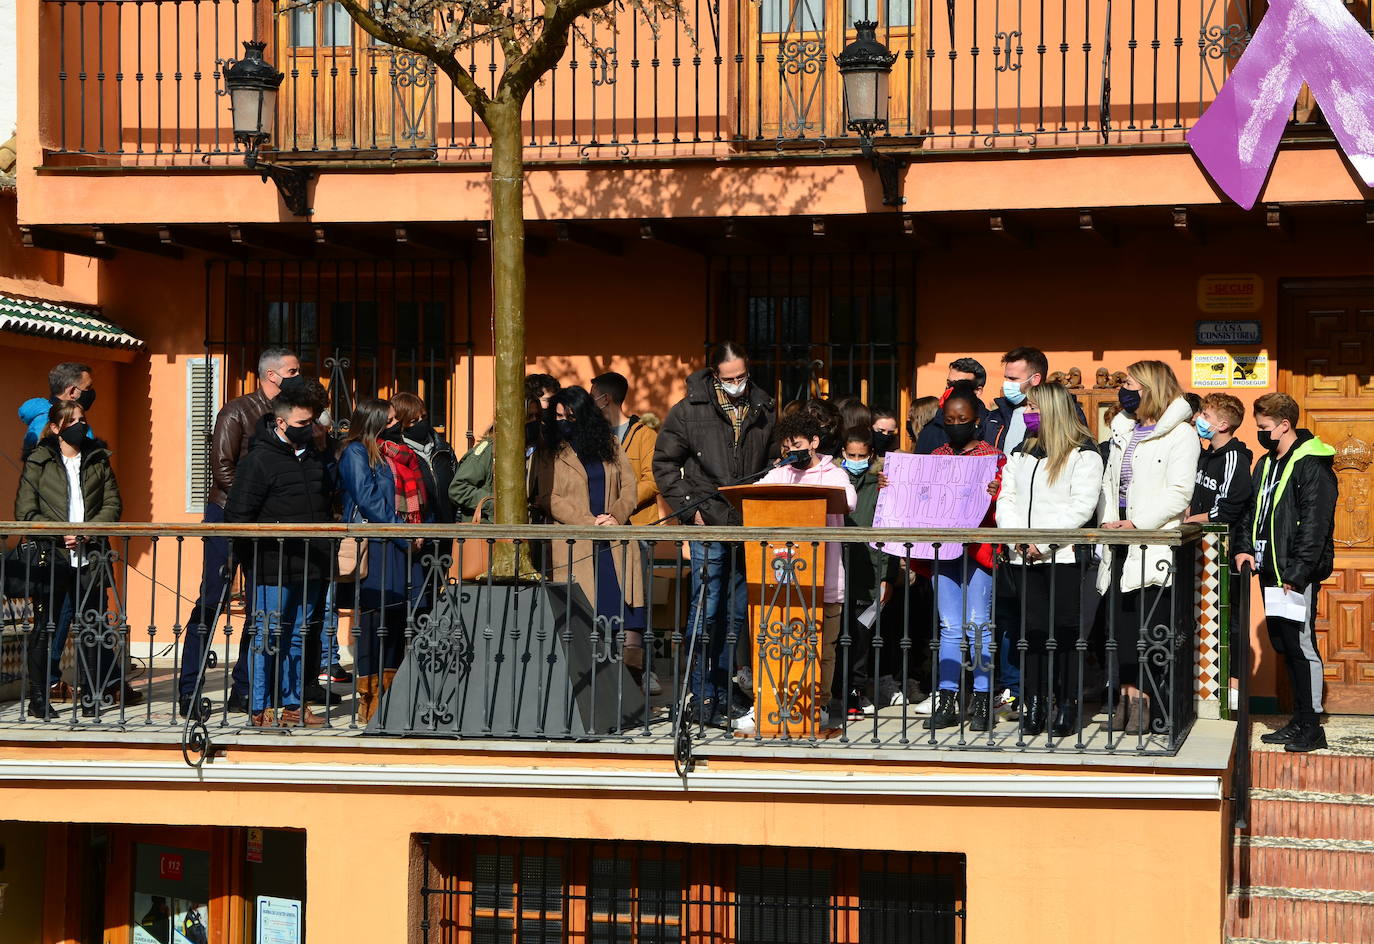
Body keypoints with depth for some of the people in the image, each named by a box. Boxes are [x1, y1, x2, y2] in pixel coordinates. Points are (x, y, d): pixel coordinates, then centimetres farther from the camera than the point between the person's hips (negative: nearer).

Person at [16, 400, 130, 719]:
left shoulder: (98, 460, 12)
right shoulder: (38, 462, 3)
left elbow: (113, 504, 7)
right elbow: (25, 512, -1)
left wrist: (89, 529, -9)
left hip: (90, 557, 3)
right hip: (51, 557, -3)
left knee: (91, 628, 5)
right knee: (46, 627, -1)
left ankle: (93, 696, 11)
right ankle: (39, 698, 6)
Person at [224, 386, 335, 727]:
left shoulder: (313, 457, 14)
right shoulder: (259, 460, -9)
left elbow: (326, 507, 27)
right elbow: (238, 516, -9)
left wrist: (326, 552, 20)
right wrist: (253, 557, -11)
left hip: (310, 569, 7)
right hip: (273, 569, -7)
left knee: (297, 636, 12)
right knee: (268, 635, -3)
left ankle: (293, 705, 18)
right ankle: (261, 708, 3)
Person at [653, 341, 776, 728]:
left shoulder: (763, 411, 10)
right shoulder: (688, 411, 0)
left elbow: (776, 462, 19)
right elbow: (665, 464, 3)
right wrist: (690, 508, -6)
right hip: (708, 525, -4)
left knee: (737, 613, 7)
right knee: (706, 612, -4)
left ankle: (722, 691, 16)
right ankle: (703, 696, 1)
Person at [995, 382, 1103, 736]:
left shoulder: (1083, 455, -1)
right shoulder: (1020, 454, 19)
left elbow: (1081, 507, -11)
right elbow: (1006, 499, 12)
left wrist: (1043, 540, -17)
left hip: (1064, 557, -5)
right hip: (1024, 558, 5)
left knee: (1066, 630, -3)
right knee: (1032, 629, 4)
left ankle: (1067, 705, 3)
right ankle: (1034, 705, 7)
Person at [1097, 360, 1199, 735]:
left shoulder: (1179, 434, -5)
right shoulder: (1122, 430, 19)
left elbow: (1179, 493, -12)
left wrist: (1137, 524, -18)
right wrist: (1108, 520, 4)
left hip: (1157, 540, -7)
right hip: (1121, 539, 7)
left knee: (1150, 624, -8)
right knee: (1120, 620, 2)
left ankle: (1146, 700, -5)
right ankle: (1129, 696, 5)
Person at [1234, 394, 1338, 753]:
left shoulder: (1311, 465, -11)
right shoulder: (1266, 464, 17)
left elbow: (1315, 523, -17)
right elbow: (1253, 511, 23)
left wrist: (1297, 571, -20)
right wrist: (1244, 548, 6)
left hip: (1297, 574, -9)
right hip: (1271, 571, 9)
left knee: (1301, 646, -7)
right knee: (1284, 646, 12)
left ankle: (1312, 727, -1)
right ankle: (1300, 720, 20)